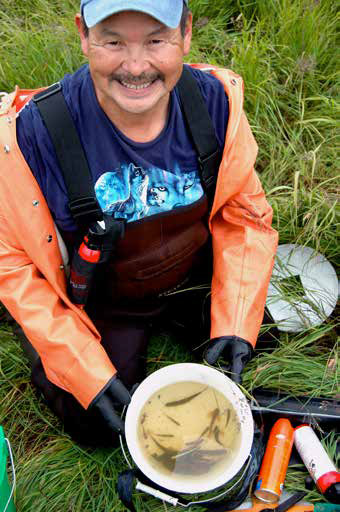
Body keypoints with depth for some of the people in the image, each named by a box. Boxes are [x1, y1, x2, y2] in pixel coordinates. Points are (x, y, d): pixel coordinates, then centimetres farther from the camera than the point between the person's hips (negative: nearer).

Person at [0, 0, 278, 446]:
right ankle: (40, 359, 24)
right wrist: (88, 373, -22)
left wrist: (235, 323, -15)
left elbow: (244, 216, -7)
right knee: (99, 429, -3)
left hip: (194, 276, 4)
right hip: (101, 304, -3)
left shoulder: (216, 100, -21)